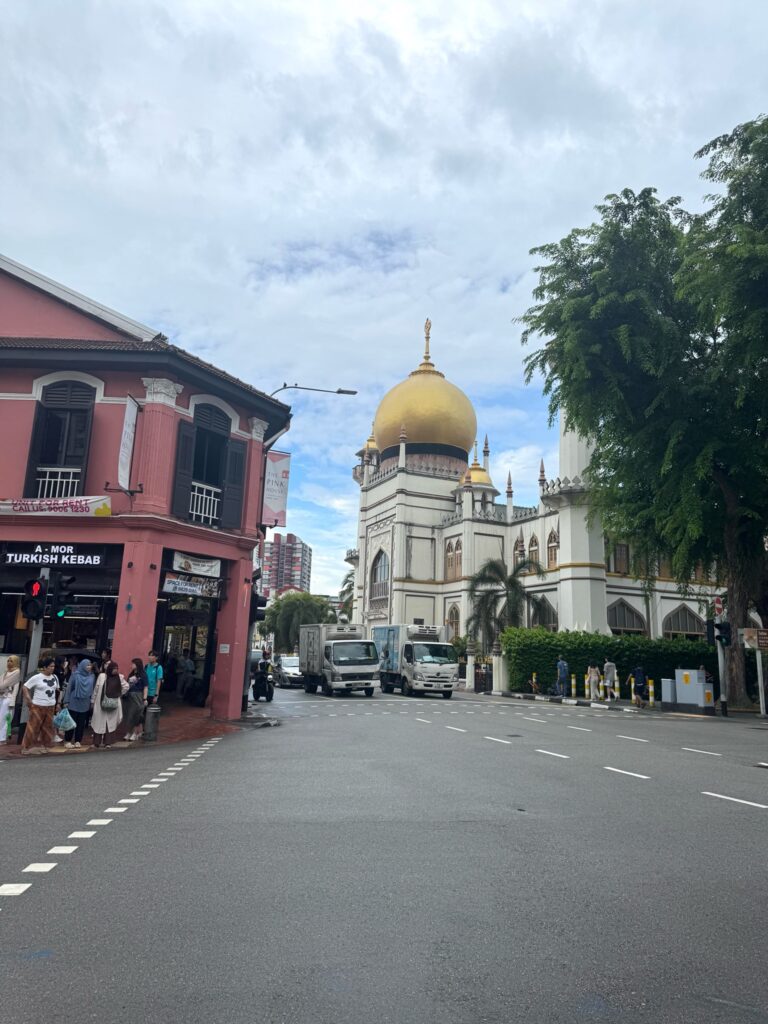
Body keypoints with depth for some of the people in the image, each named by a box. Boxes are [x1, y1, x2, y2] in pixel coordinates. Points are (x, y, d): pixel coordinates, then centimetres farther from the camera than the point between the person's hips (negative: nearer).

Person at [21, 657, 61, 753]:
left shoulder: (54, 677, 5)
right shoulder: (36, 677, -11)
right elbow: (25, 687, -8)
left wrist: (58, 701, 13)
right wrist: (28, 698, -14)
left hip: (50, 706, 5)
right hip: (38, 706, -5)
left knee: (47, 726, 11)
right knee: (33, 726, -1)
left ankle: (43, 744, 24)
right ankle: (27, 746, 9)